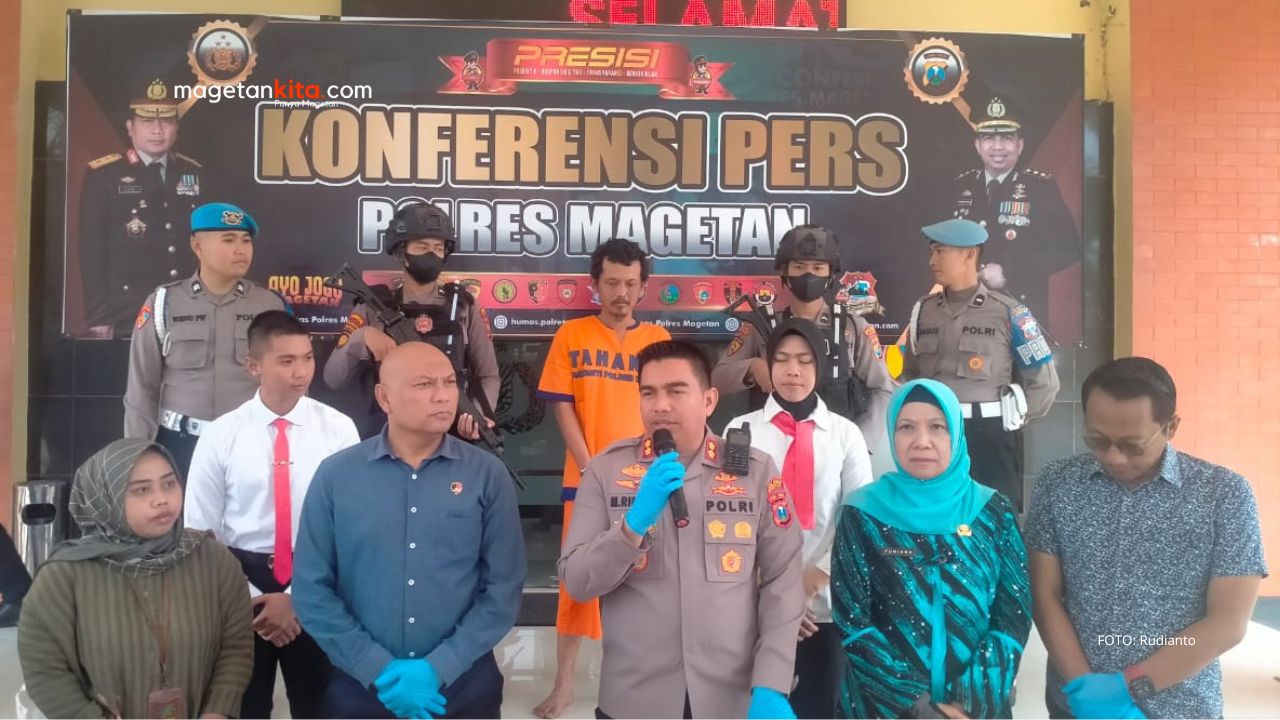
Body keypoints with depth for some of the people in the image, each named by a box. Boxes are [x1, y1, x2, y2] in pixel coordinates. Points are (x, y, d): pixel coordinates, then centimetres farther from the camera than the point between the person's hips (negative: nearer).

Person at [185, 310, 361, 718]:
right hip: (242, 584, 0)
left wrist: (297, 597, -10)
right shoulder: (220, 435, -5)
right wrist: (249, 598, -7)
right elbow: (201, 532, -1)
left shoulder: (338, 429, -7)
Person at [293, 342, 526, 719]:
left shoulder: (487, 474, -5)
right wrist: (378, 669, -12)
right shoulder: (336, 475, -5)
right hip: (361, 686, 0)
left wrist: (439, 667, -13)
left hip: (464, 685, 0)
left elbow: (503, 589, -6)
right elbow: (312, 591, -5)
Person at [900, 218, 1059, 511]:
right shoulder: (923, 310, 7)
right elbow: (911, 373, 17)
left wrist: (1013, 420, 2)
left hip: (991, 435, -3)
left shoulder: (1007, 313, -5)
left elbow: (1044, 381, 0)